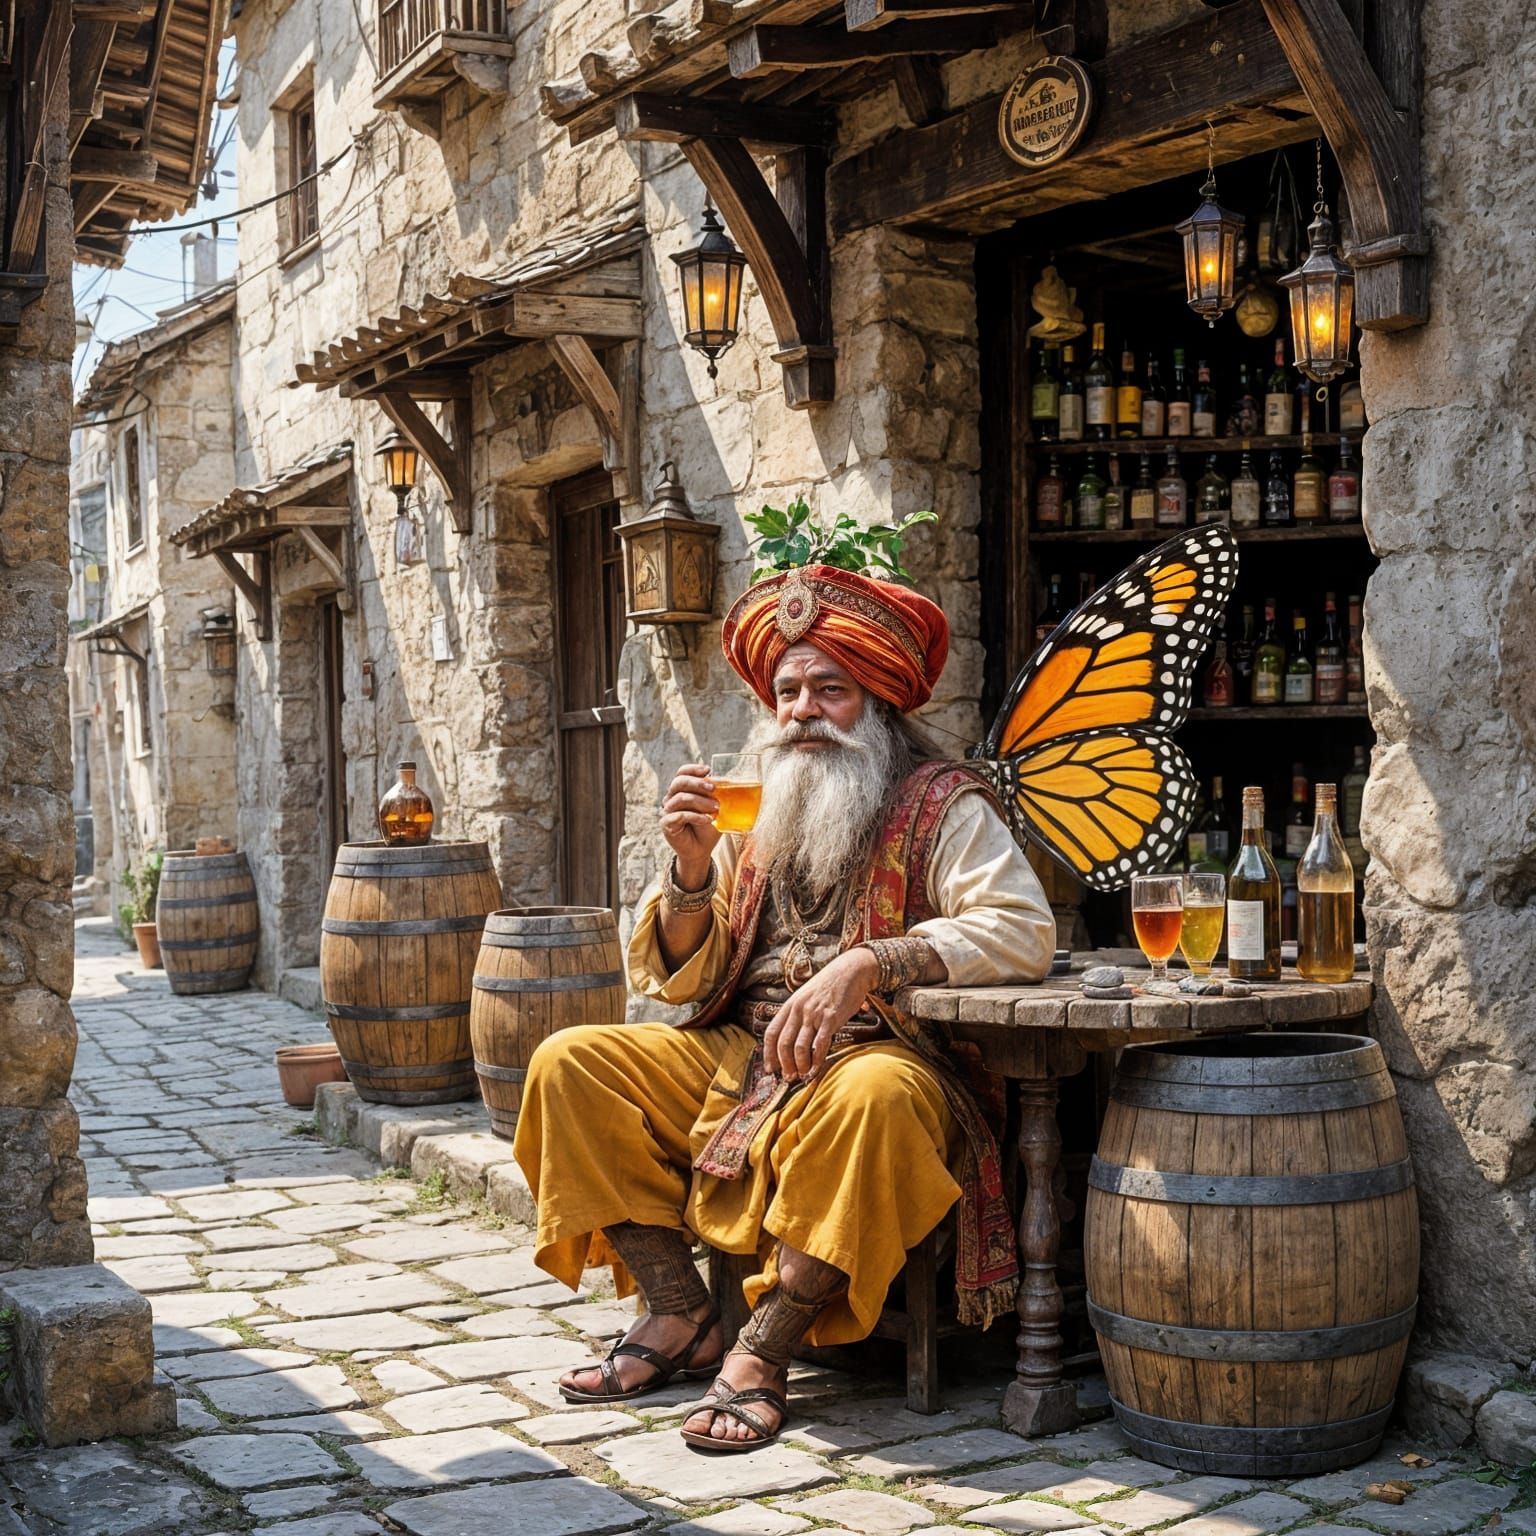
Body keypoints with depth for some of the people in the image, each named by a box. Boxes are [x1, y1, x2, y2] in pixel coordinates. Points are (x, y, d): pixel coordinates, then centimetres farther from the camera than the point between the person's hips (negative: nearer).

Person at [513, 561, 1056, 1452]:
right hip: (739, 1059, 6)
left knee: (871, 1096, -39)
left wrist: (867, 961, -27)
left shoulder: (941, 805, 0)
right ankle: (681, 1317, -7)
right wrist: (693, 870, -8)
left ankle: (763, 1350, -22)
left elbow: (1023, 930, -16)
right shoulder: (754, 817, 13)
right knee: (570, 1063, -9)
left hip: (875, 1054, -5)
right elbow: (674, 981, 12)